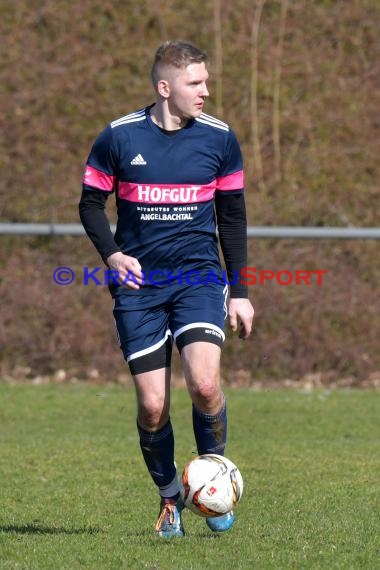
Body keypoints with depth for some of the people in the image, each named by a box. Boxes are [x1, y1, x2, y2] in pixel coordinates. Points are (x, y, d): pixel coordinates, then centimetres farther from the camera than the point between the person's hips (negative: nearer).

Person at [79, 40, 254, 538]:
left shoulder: (219, 138, 2)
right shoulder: (118, 138, -2)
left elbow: (232, 216, 11)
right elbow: (91, 203, 7)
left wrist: (239, 291, 9)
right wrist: (111, 254, -11)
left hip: (199, 276, 0)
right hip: (138, 283, 0)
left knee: (204, 384, -22)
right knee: (152, 405, -4)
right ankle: (169, 499, 18)